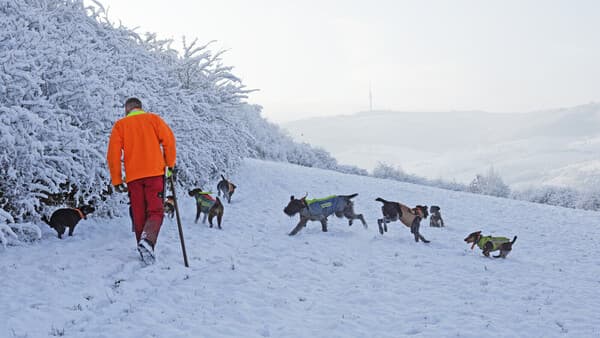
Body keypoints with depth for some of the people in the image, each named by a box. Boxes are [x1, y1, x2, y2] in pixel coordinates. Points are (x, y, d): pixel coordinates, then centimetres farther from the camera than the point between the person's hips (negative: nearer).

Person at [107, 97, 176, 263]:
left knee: (139, 214, 11)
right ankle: (147, 240, -27)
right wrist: (170, 165, 6)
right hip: (155, 172, -1)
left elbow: (113, 153, 2)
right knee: (155, 211, -2)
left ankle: (144, 250, 12)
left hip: (133, 176, 1)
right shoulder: (153, 118, 10)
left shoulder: (120, 125, 11)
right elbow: (168, 139, -2)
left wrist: (116, 180, 5)